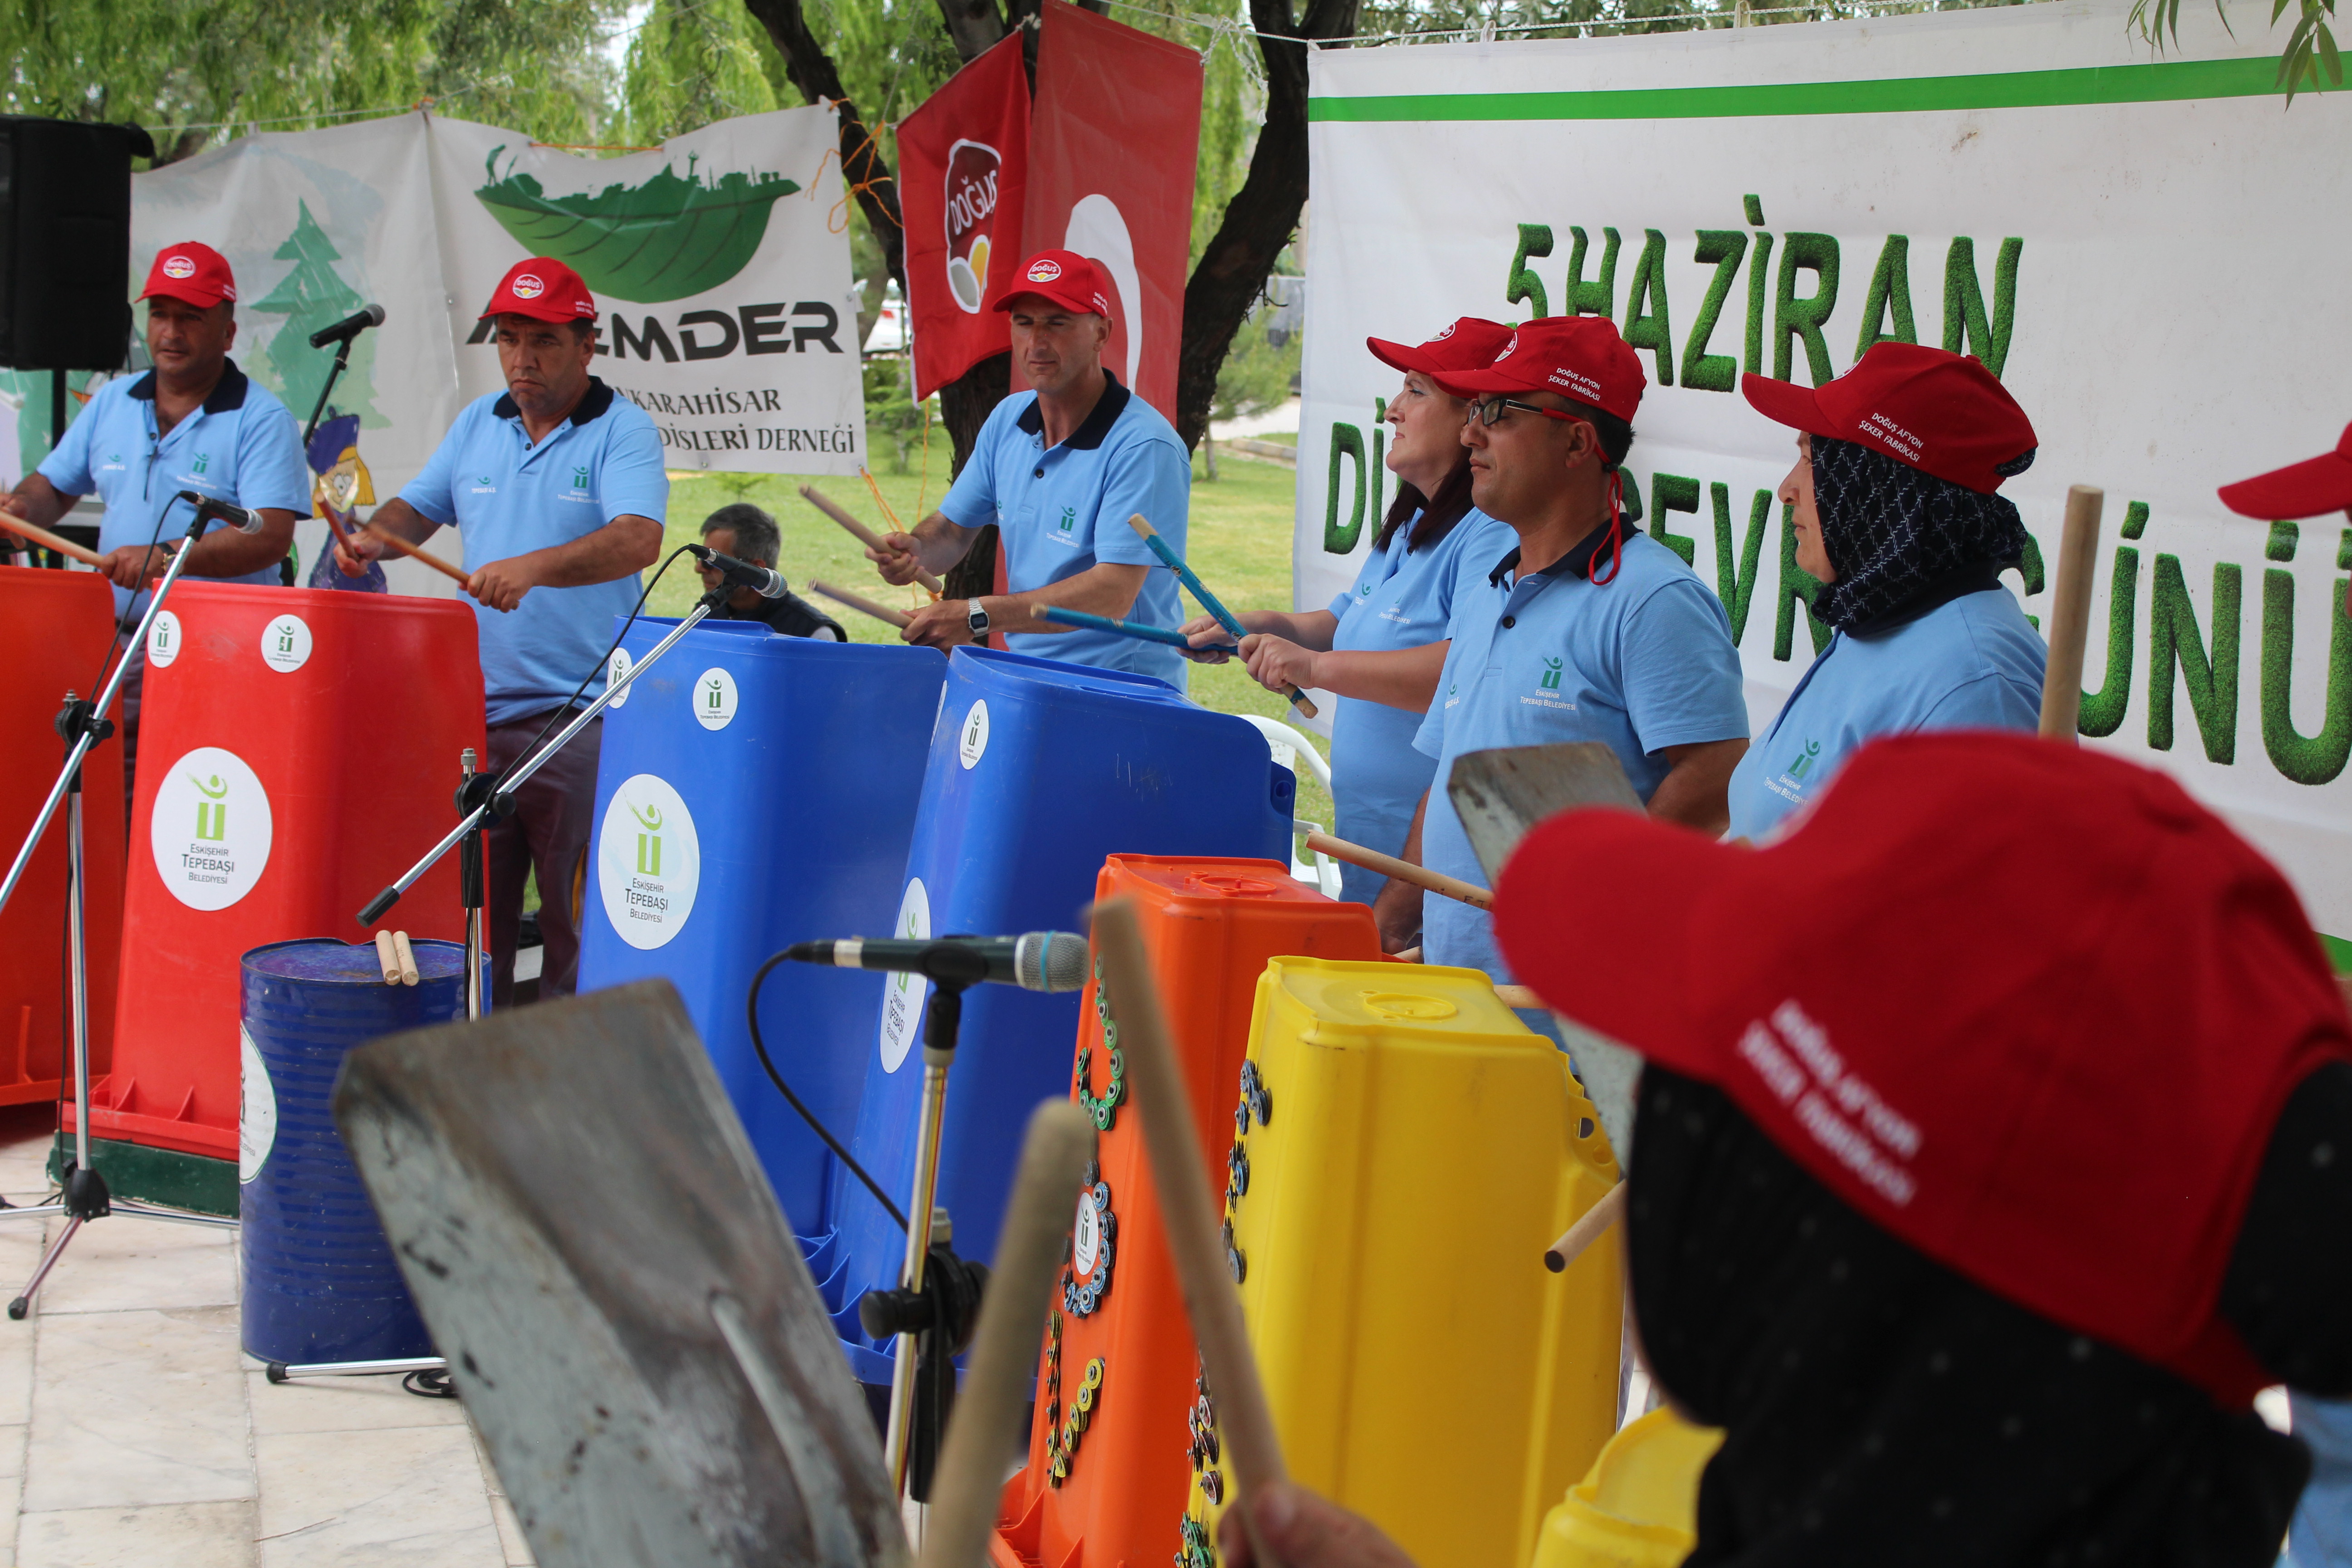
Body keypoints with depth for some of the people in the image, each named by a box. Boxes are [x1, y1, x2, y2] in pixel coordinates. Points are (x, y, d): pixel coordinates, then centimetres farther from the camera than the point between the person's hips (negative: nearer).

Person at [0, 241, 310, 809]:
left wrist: (168, 557, -27)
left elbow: (272, 536, -16)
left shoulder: (261, 419, -5)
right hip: (118, 646, 6)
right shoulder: (112, 403, 15)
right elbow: (55, 483, 26)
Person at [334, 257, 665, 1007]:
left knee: (577, 918, -4)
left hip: (582, 717, -6)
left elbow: (639, 539, -21)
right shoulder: (477, 424, 14)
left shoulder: (622, 431, -5)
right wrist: (374, 538, 0)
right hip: (475, 711, 6)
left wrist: (534, 567, -35)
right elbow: (420, 505, 23)